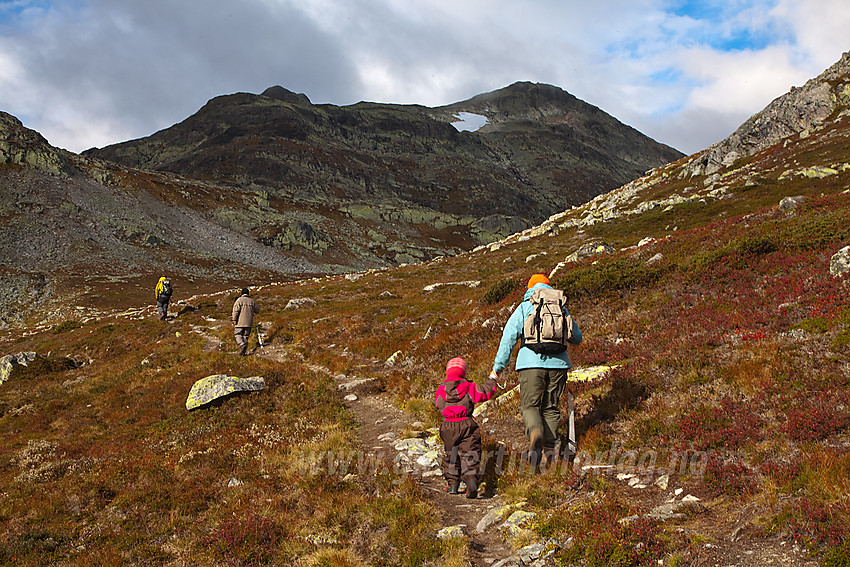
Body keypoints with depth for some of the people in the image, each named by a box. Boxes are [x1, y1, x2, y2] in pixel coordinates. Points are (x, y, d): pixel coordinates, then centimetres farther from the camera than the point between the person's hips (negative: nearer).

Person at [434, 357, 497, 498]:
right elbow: (486, 391, 1)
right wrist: (492, 380, 20)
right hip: (467, 425, -2)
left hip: (448, 427, 2)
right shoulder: (469, 387, -4)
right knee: (469, 456, 0)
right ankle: (471, 480, -21)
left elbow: (437, 404, 17)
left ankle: (453, 484, 19)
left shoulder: (441, 390, 2)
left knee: (451, 455, 18)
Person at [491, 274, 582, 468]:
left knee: (530, 405, 0)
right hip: (558, 364, 3)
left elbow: (509, 337, -1)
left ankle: (535, 433, -29)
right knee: (551, 408, 13)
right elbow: (577, 338, 23)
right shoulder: (561, 308, 14)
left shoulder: (524, 308, 6)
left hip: (531, 363, -2)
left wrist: (498, 366, 3)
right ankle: (549, 448, 7)